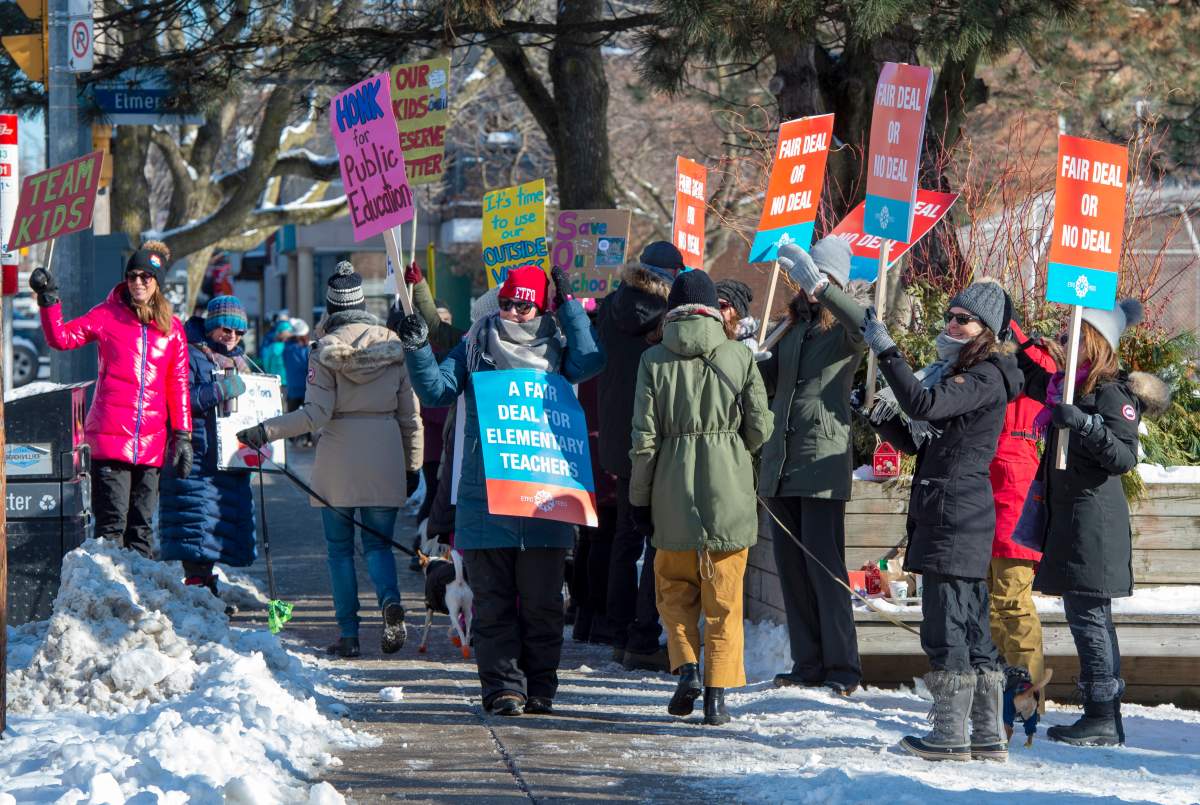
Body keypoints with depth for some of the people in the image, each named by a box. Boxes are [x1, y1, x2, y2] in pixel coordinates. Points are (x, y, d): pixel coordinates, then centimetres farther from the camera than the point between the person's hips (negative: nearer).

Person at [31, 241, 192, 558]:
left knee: (142, 525, 7)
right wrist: (49, 299, -17)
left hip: (152, 444, 3)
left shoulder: (172, 328, 12)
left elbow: (178, 385, 13)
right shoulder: (107, 315, 5)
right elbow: (61, 338, -4)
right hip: (110, 436, -3)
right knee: (112, 522, -8)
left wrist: (182, 435, 8)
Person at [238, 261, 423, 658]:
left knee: (340, 547, 8)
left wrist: (265, 431, -7)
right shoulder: (393, 345, 3)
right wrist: (413, 465, 14)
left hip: (339, 456, -2)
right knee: (378, 542, 10)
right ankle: (390, 600, -20)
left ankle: (348, 634, 5)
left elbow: (317, 413, -13)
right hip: (384, 457, 2)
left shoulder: (325, 349, -6)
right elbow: (410, 413, 6)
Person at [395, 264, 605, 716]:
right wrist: (417, 349, -9)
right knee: (493, 599, 1)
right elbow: (437, 390, 6)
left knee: (542, 601, 3)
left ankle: (539, 687, 10)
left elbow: (588, 362, -11)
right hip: (485, 496, 0)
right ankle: (502, 686, 4)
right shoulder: (477, 346, 11)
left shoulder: (554, 345, 10)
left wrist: (569, 305, -6)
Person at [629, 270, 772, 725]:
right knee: (724, 601, 7)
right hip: (729, 494, 0)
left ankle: (687, 667, -2)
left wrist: (639, 499, 6)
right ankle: (717, 695, 3)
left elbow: (645, 438, -4)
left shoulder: (655, 360, -3)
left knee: (674, 590, 17)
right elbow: (760, 430, -1)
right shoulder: (739, 358, -1)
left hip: (674, 493, 0)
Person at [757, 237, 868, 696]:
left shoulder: (844, 331, -2)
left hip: (822, 460, -7)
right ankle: (808, 664, 12)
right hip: (780, 460, 7)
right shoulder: (794, 330, 18)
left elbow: (866, 324, -26)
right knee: (791, 566, 7)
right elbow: (766, 380, 26)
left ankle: (843, 669, -6)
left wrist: (818, 286, -35)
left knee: (824, 566, -10)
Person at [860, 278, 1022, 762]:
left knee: (945, 621, -8)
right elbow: (916, 442, 23)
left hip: (957, 510, -10)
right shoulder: (953, 373, 21)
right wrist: (886, 418, 4)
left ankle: (950, 735, -6)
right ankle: (989, 736, 12)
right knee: (970, 622, 10)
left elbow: (924, 404, -26)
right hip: (942, 511, 10)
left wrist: (886, 351, -26)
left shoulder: (985, 377, -10)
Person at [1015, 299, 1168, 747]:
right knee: (1089, 617, 10)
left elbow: (1124, 457, -21)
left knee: (1088, 616, -9)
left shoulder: (1112, 394, -11)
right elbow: (1029, 374, 32)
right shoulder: (1067, 387, 14)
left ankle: (1102, 719, -8)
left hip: (1093, 520, -9)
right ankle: (1106, 718, 14)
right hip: (1067, 516, 9)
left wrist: (1082, 423, -30)